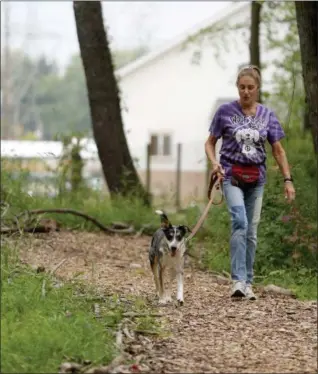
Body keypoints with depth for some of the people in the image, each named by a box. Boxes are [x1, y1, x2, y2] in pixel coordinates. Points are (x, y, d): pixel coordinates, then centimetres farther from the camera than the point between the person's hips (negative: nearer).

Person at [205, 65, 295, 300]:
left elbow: (278, 150, 8)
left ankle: (248, 283, 14)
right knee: (240, 223, -21)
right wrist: (214, 162, -13)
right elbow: (210, 142, 6)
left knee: (252, 231, 6)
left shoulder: (267, 115, 6)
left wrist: (287, 179, 1)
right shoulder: (226, 112, -1)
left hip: (256, 179, 3)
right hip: (232, 175, -3)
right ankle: (238, 281, -25)